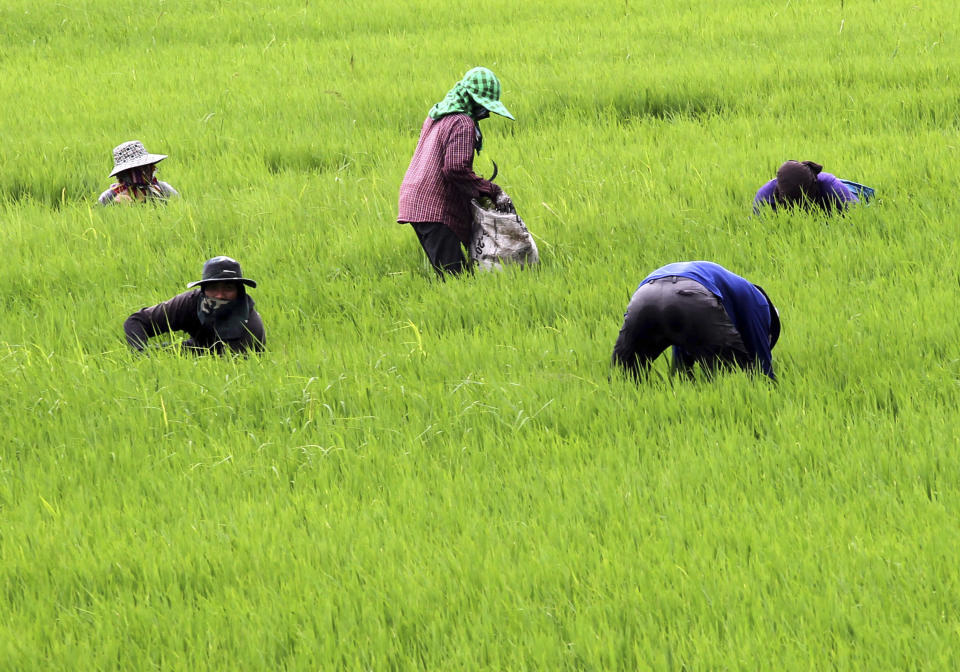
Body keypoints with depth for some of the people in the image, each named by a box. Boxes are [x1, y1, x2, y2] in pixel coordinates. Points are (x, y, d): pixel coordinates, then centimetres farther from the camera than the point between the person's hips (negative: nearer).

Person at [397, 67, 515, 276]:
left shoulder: (436, 115, 20)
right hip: (436, 209, -10)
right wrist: (492, 191, -15)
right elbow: (457, 168, -20)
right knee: (453, 274, -15)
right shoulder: (463, 123, -11)